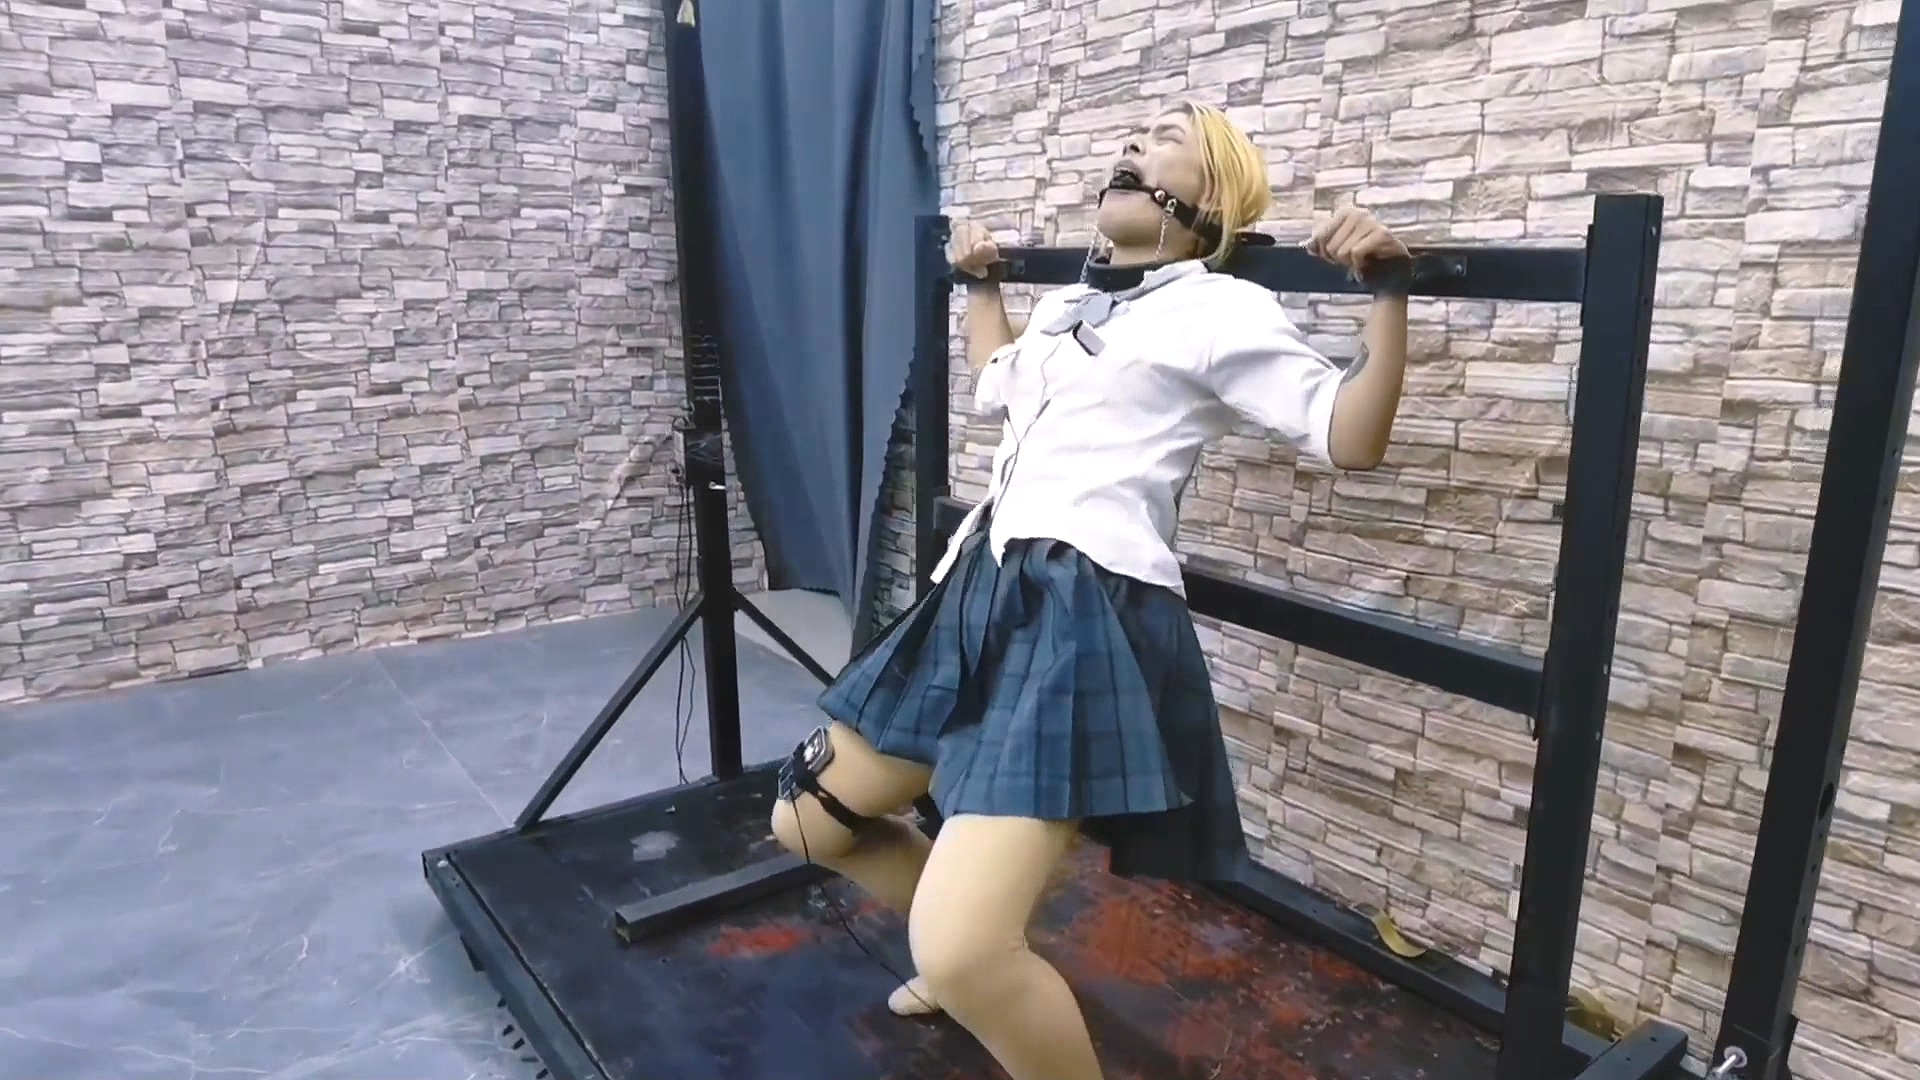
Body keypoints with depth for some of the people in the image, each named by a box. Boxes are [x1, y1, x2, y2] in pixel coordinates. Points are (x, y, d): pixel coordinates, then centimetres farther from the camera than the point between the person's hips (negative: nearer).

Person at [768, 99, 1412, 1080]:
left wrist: (1387, 289, -15)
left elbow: (1351, 438, -6)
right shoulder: (1071, 303, 21)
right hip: (979, 597, 9)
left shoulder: (1221, 310, -2)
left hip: (1090, 620, -9)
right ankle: (974, 961, 42)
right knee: (810, 819, 21)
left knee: (964, 956, -22)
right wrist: (981, 283, 44)